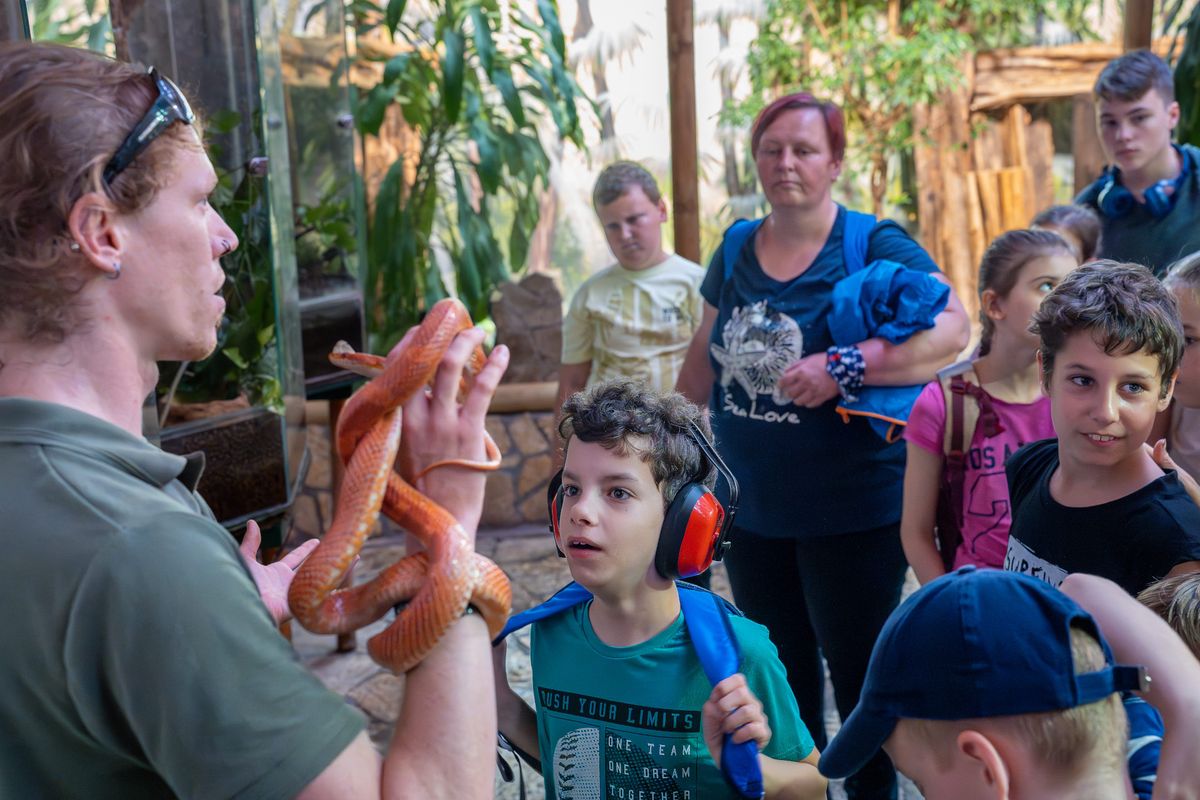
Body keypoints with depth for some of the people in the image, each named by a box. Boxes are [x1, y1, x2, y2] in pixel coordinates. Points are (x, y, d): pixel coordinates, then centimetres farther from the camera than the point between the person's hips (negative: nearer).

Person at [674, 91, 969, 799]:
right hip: (752, 510, 6)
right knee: (780, 678, 20)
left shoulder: (876, 246, -11)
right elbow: (704, 358, 17)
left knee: (859, 676, 8)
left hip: (852, 514, -5)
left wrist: (842, 368, -32)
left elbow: (951, 328, -25)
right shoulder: (736, 251, 6)